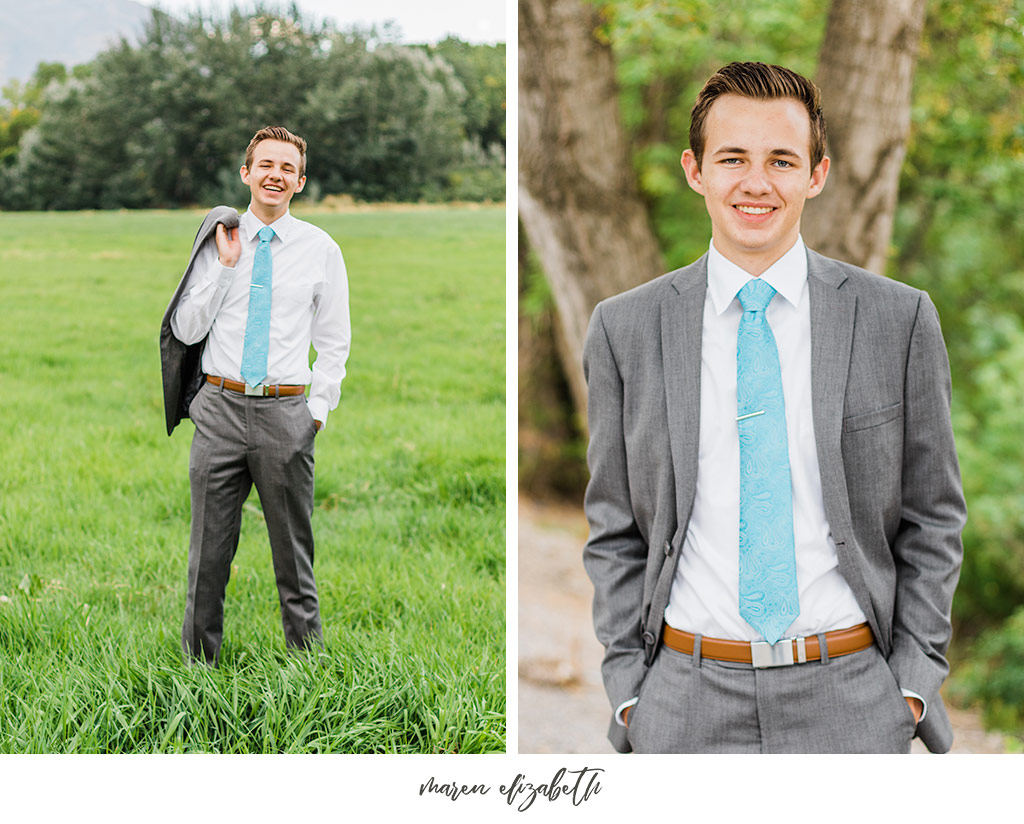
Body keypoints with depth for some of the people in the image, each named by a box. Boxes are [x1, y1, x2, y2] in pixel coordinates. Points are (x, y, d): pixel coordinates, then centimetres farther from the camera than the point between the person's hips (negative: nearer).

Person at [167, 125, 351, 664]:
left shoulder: (321, 249, 5)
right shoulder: (216, 242, 7)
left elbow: (334, 342, 8)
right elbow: (185, 330, 2)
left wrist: (317, 410, 0)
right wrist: (224, 266, -4)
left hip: (286, 413, -1)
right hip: (220, 405, 1)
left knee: (293, 548, 7)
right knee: (209, 545, 6)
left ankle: (306, 656, 18)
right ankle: (198, 660, 19)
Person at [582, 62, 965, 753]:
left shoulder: (901, 320, 0)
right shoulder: (624, 329, 1)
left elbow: (933, 520, 4)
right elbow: (615, 534, 6)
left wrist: (915, 681, -2)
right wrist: (628, 690, 0)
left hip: (852, 697, 0)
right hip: (686, 704, 0)